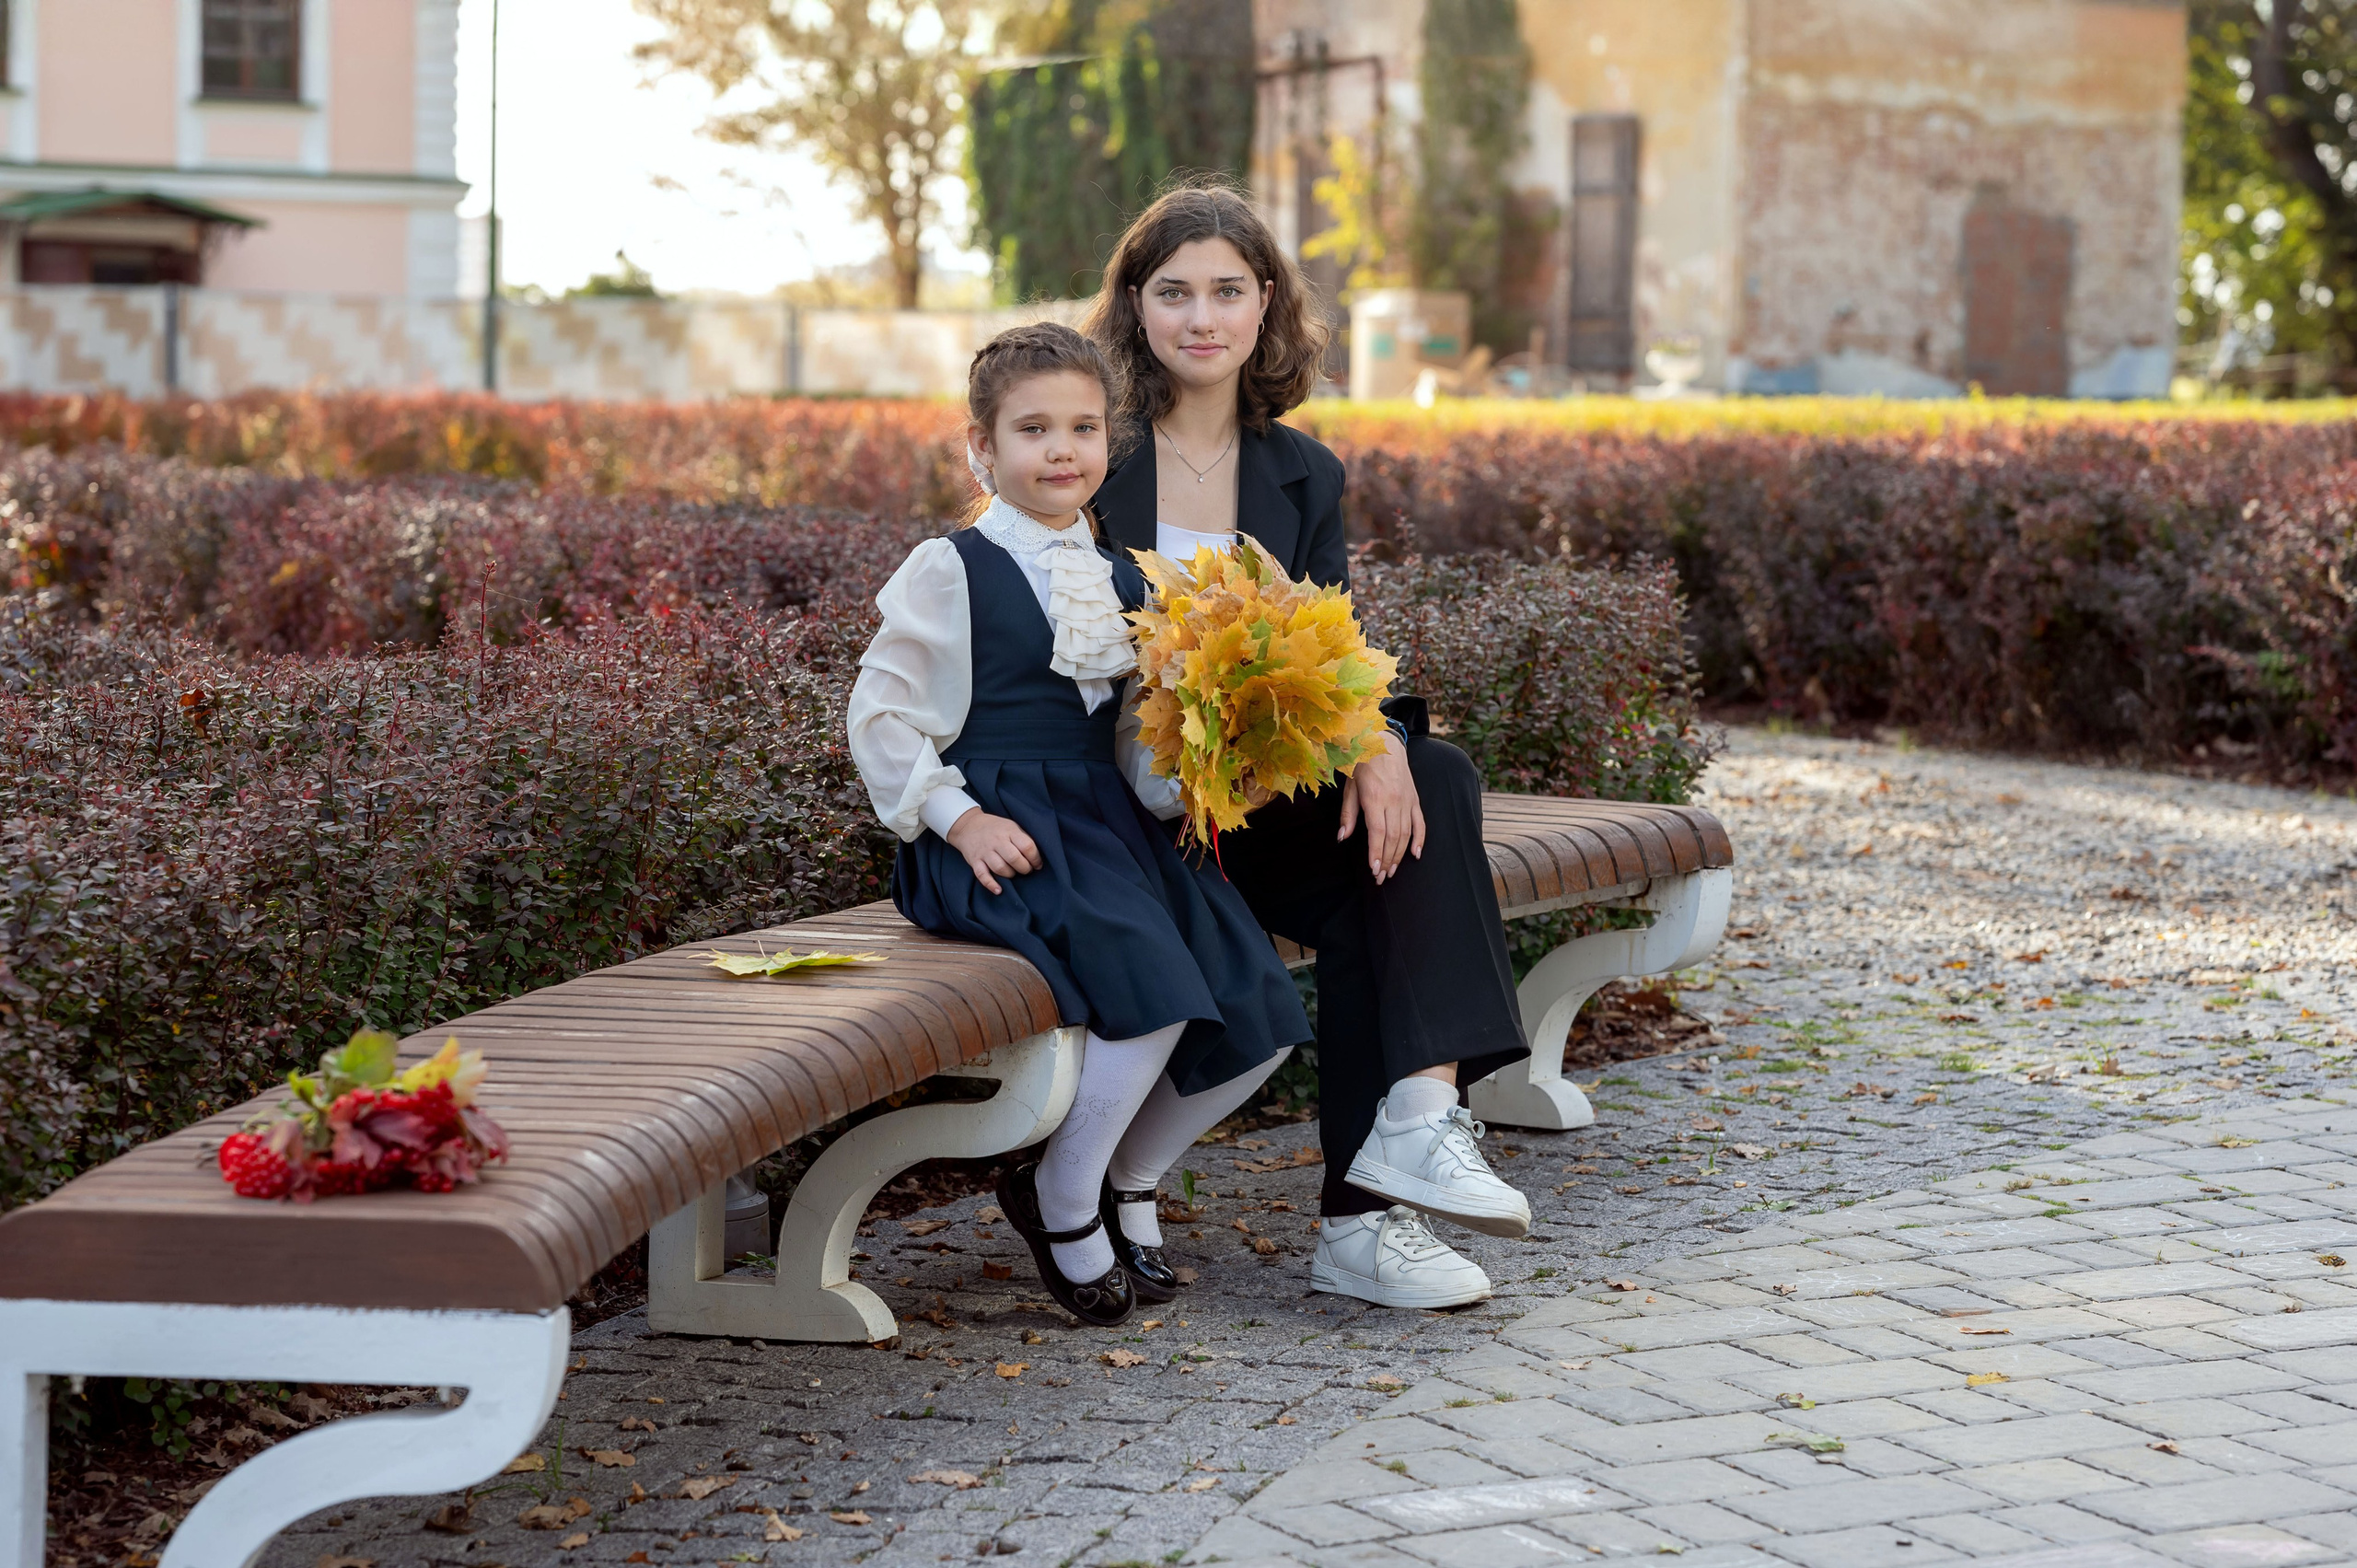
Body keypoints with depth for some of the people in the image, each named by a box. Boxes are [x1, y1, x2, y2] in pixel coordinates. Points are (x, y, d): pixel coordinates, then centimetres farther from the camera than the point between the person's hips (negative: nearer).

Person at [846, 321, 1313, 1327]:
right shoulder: (951, 573, -2)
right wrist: (959, 820, -13)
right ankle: (1061, 1206, -7)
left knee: (1256, 1015, -7)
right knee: (1154, 990, -29)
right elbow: (880, 717, -3)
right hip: (1002, 831, -7)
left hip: (1114, 821, 7)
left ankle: (1120, 1182, 14)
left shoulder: (1124, 581, 16)